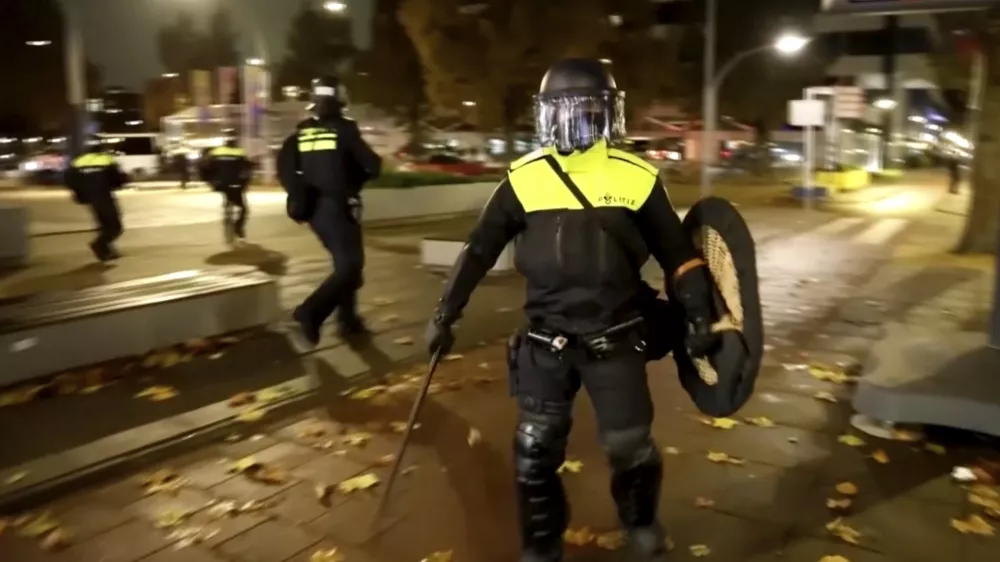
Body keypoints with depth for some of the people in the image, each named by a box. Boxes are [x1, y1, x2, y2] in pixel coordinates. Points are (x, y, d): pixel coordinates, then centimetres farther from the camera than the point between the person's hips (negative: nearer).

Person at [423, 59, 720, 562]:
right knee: (535, 452, 9)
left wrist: (700, 316, 1)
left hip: (615, 340, -1)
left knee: (630, 447, 9)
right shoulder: (524, 179, -5)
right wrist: (445, 314, 2)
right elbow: (479, 248, 2)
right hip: (545, 341, 1)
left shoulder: (636, 177, -6)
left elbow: (676, 252, 3)